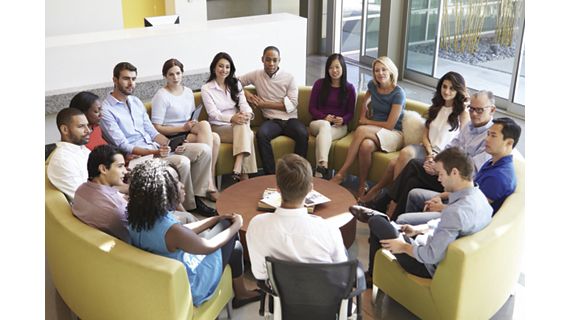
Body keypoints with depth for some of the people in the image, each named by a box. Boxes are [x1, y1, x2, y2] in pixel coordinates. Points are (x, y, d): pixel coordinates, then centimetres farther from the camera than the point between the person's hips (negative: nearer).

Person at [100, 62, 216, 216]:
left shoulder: (136, 102, 15)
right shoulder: (106, 110, -9)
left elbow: (152, 132, 15)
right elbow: (123, 146, -15)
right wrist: (153, 152, -26)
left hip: (156, 147, 8)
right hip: (137, 156, -8)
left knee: (204, 150, -7)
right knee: (182, 162, -30)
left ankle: (196, 197, -1)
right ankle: (189, 207, -10)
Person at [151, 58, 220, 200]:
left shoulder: (188, 92, 15)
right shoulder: (161, 96, -6)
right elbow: (157, 128, -10)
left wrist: (194, 124, -1)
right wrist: (184, 127, -16)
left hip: (189, 132, 6)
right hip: (172, 137, -6)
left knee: (215, 137, -26)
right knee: (205, 125, -30)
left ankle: (210, 181, -20)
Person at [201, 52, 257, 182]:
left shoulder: (236, 84, 13)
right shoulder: (206, 88, -1)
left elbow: (243, 103, 1)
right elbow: (213, 113, -12)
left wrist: (248, 113, -25)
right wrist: (232, 118, -31)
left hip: (238, 125, 4)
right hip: (219, 127, -3)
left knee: (243, 125, -34)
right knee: (246, 134, -32)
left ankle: (237, 171, -42)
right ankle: (244, 175, -32)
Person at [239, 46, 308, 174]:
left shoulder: (289, 78, 4)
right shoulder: (256, 75, 10)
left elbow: (291, 104, -3)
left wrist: (265, 104, -6)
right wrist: (246, 93, -1)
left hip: (290, 119, 0)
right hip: (271, 120, 1)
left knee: (303, 134, -33)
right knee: (261, 134, -34)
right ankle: (270, 174, -27)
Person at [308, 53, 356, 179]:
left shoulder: (349, 88, 5)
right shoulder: (320, 84, 3)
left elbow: (350, 113, 7)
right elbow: (311, 108, 2)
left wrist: (343, 120, -16)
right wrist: (324, 117, -16)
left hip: (339, 126, 0)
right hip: (318, 122, 0)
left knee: (324, 133, -35)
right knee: (325, 125, -38)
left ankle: (320, 169, -46)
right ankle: (324, 166, -54)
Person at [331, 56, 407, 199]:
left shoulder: (398, 93, -11)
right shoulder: (373, 85, 5)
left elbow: (390, 125, -13)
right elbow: (364, 101, 30)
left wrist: (367, 122, -3)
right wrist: (362, 116, 16)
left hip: (394, 134, -4)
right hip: (374, 131, 4)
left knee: (361, 130, -33)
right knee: (366, 145, -35)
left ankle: (341, 173, -27)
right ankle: (361, 187, -27)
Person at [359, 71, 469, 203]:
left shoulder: (463, 113, -2)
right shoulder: (435, 107, 17)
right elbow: (425, 135, 13)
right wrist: (430, 152, -7)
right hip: (427, 149, 5)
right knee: (405, 152, -29)